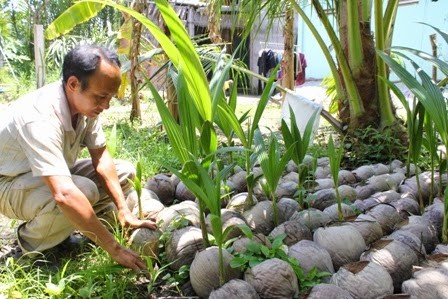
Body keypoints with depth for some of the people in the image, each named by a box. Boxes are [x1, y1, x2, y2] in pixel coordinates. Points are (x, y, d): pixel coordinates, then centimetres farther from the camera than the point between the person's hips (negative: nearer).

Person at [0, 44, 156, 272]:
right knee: (84, 190, -35)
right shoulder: (41, 119, -38)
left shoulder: (85, 102, -14)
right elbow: (64, 195, -47)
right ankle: (32, 242, -7)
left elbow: (101, 158, -7)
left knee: (125, 172, -3)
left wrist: (124, 211, -17)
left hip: (52, 175, 7)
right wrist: (114, 249, -43)